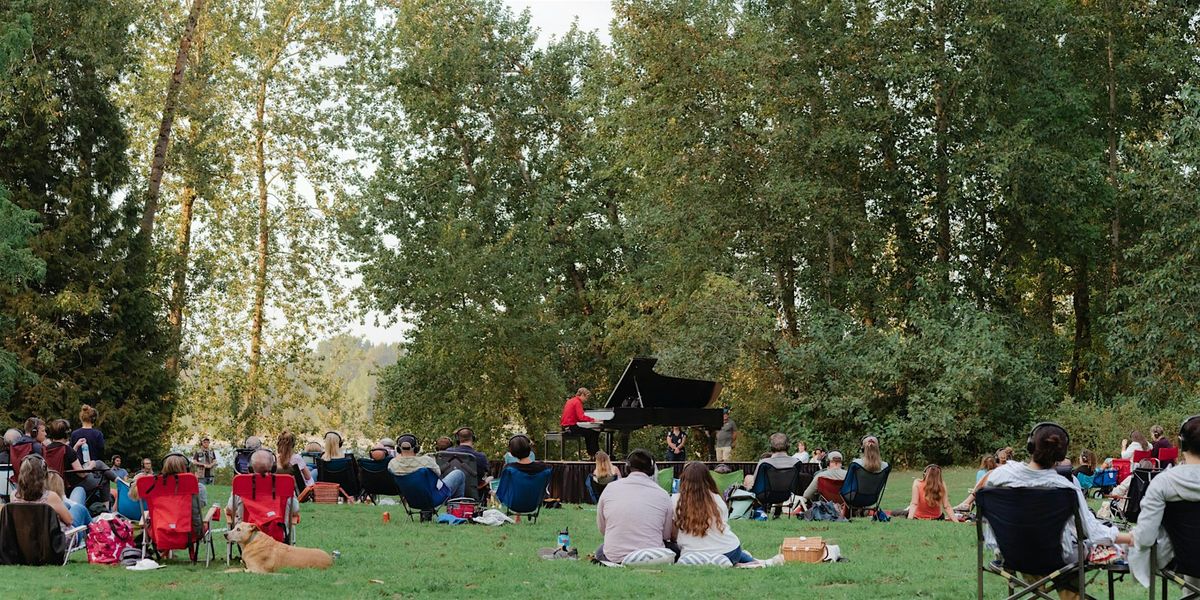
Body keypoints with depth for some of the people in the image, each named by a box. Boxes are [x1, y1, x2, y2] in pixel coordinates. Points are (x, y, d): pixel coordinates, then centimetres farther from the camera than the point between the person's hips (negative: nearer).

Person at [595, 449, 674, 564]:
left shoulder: (609, 489, 0)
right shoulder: (662, 494, -3)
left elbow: (601, 528, 9)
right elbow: (667, 535, 5)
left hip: (614, 558, 1)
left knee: (600, 552, 34)